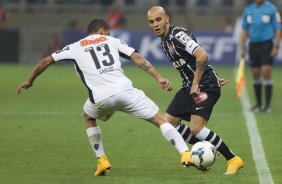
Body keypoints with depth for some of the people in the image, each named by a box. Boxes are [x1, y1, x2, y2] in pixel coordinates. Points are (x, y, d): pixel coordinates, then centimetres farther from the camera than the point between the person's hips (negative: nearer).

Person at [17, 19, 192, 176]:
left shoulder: (75, 47, 21)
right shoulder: (112, 41, 22)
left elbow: (46, 61, 26)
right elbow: (138, 58, 12)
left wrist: (30, 81, 40)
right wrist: (159, 78, 9)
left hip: (101, 98, 1)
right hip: (125, 90, 0)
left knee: (89, 118, 35)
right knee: (161, 119, 7)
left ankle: (102, 161, 25)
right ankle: (186, 154, -8)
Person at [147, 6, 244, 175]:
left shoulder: (177, 35, -17)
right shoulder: (165, 42, 13)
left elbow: (202, 56, -28)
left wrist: (196, 84, -25)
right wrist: (212, 78, 23)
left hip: (206, 86, -10)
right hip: (190, 87, 10)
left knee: (196, 129, -21)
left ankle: (233, 160, -8)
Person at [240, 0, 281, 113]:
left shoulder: (272, 9, -3)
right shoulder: (248, 10, 9)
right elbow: (245, 30, 14)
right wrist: (242, 48, 8)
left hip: (266, 44, -4)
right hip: (253, 45, 4)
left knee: (266, 73, -11)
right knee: (255, 75, 5)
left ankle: (267, 105, -7)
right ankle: (258, 104, 15)